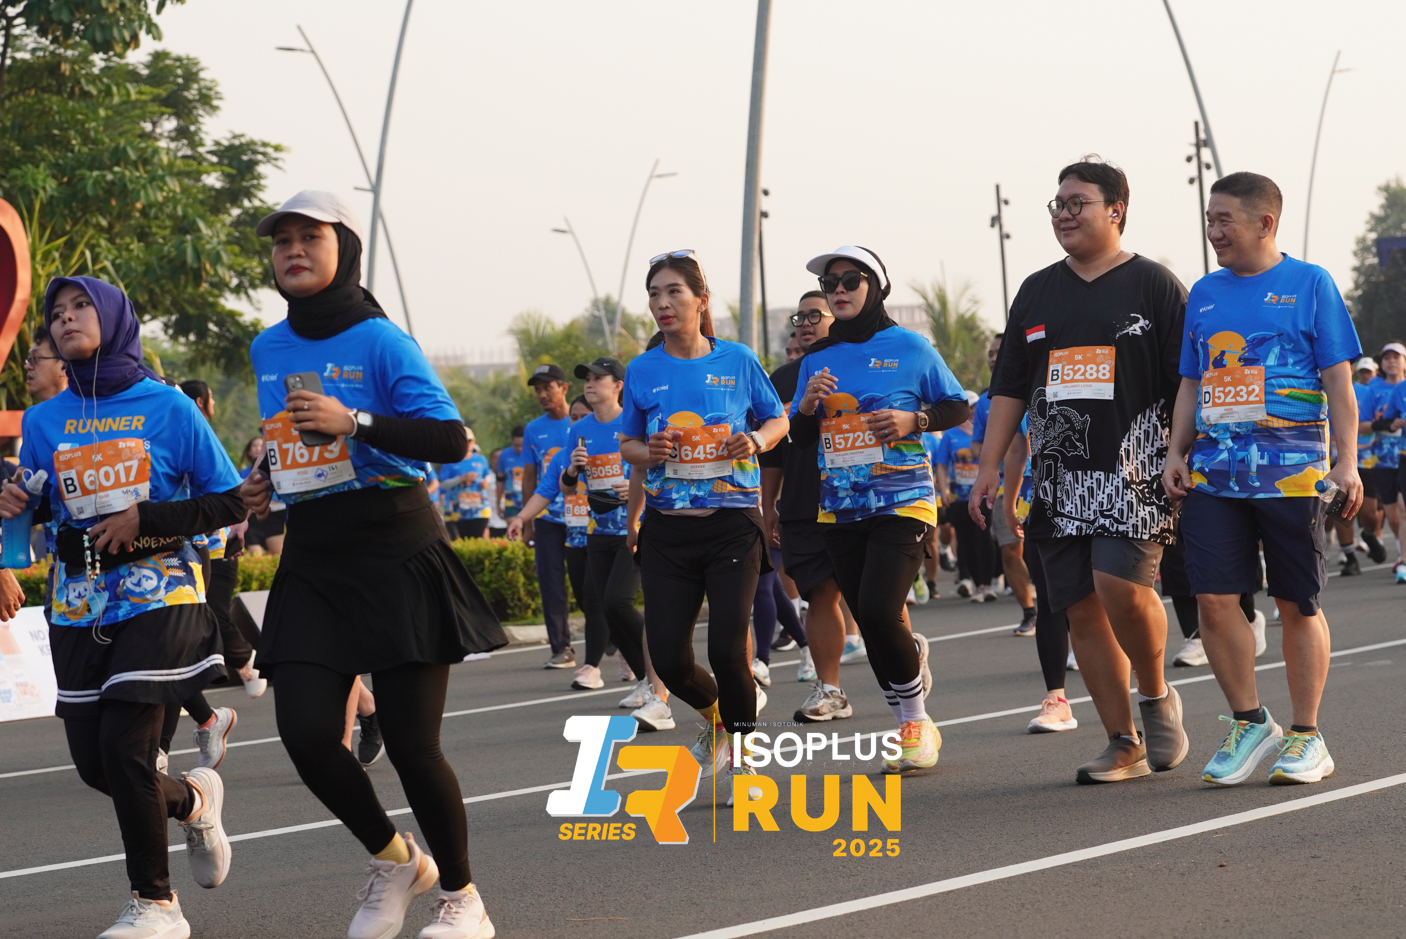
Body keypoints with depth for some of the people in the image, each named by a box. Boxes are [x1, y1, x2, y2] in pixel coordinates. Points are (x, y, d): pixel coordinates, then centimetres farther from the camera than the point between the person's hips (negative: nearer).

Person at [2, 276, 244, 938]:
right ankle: (192, 799, 36)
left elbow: (231, 502, -3)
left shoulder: (167, 407, -4)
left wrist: (146, 521, -15)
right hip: (78, 606, 5)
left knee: (124, 746, -15)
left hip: (156, 598, -5)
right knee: (93, 762, 4)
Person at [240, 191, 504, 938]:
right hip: (312, 564, 5)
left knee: (411, 744, -4)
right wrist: (264, 482, 10)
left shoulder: (381, 342, -9)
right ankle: (393, 861, 17)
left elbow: (451, 440, -19)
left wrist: (354, 422, -28)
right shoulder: (268, 350, 10)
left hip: (397, 557, -5)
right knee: (306, 734, -9)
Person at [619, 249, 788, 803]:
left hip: (732, 523, -2)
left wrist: (755, 440, -9)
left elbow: (778, 421, 13)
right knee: (669, 658, -4)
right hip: (666, 531, 2)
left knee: (728, 647, -12)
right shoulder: (643, 371, 5)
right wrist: (647, 453, -8)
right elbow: (627, 443, 15)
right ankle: (713, 713, 31)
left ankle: (740, 753, 10)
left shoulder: (737, 361, 1)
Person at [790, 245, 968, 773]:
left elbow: (959, 408, 5)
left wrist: (913, 420, -13)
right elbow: (797, 438, 15)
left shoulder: (909, 348, -1)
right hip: (840, 509, 5)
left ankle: (916, 723, -1)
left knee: (878, 611, -18)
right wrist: (808, 405, -5)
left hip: (902, 503, -5)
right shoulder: (817, 359, 12)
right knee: (872, 627, 5)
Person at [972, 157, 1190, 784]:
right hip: (1059, 477, 5)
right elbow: (1010, 387, 19)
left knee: (1121, 584, -22)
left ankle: (1157, 697, 4)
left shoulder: (1153, 285, 2)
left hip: (1134, 469, -5)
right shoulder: (1037, 293, 16)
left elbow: (1187, 384, -1)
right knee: (1081, 608, 1)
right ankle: (1124, 744, 9)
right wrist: (989, 469, 13)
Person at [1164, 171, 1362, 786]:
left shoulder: (1309, 284, 1)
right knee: (1213, 597, -6)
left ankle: (1306, 737, 12)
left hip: (1291, 473, -4)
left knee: (1297, 605, 2)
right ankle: (1249, 724, 9)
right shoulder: (1204, 295, 14)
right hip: (1213, 474, 4)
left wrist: (1348, 462, -9)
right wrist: (1176, 452, 8)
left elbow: (1339, 382, -1)